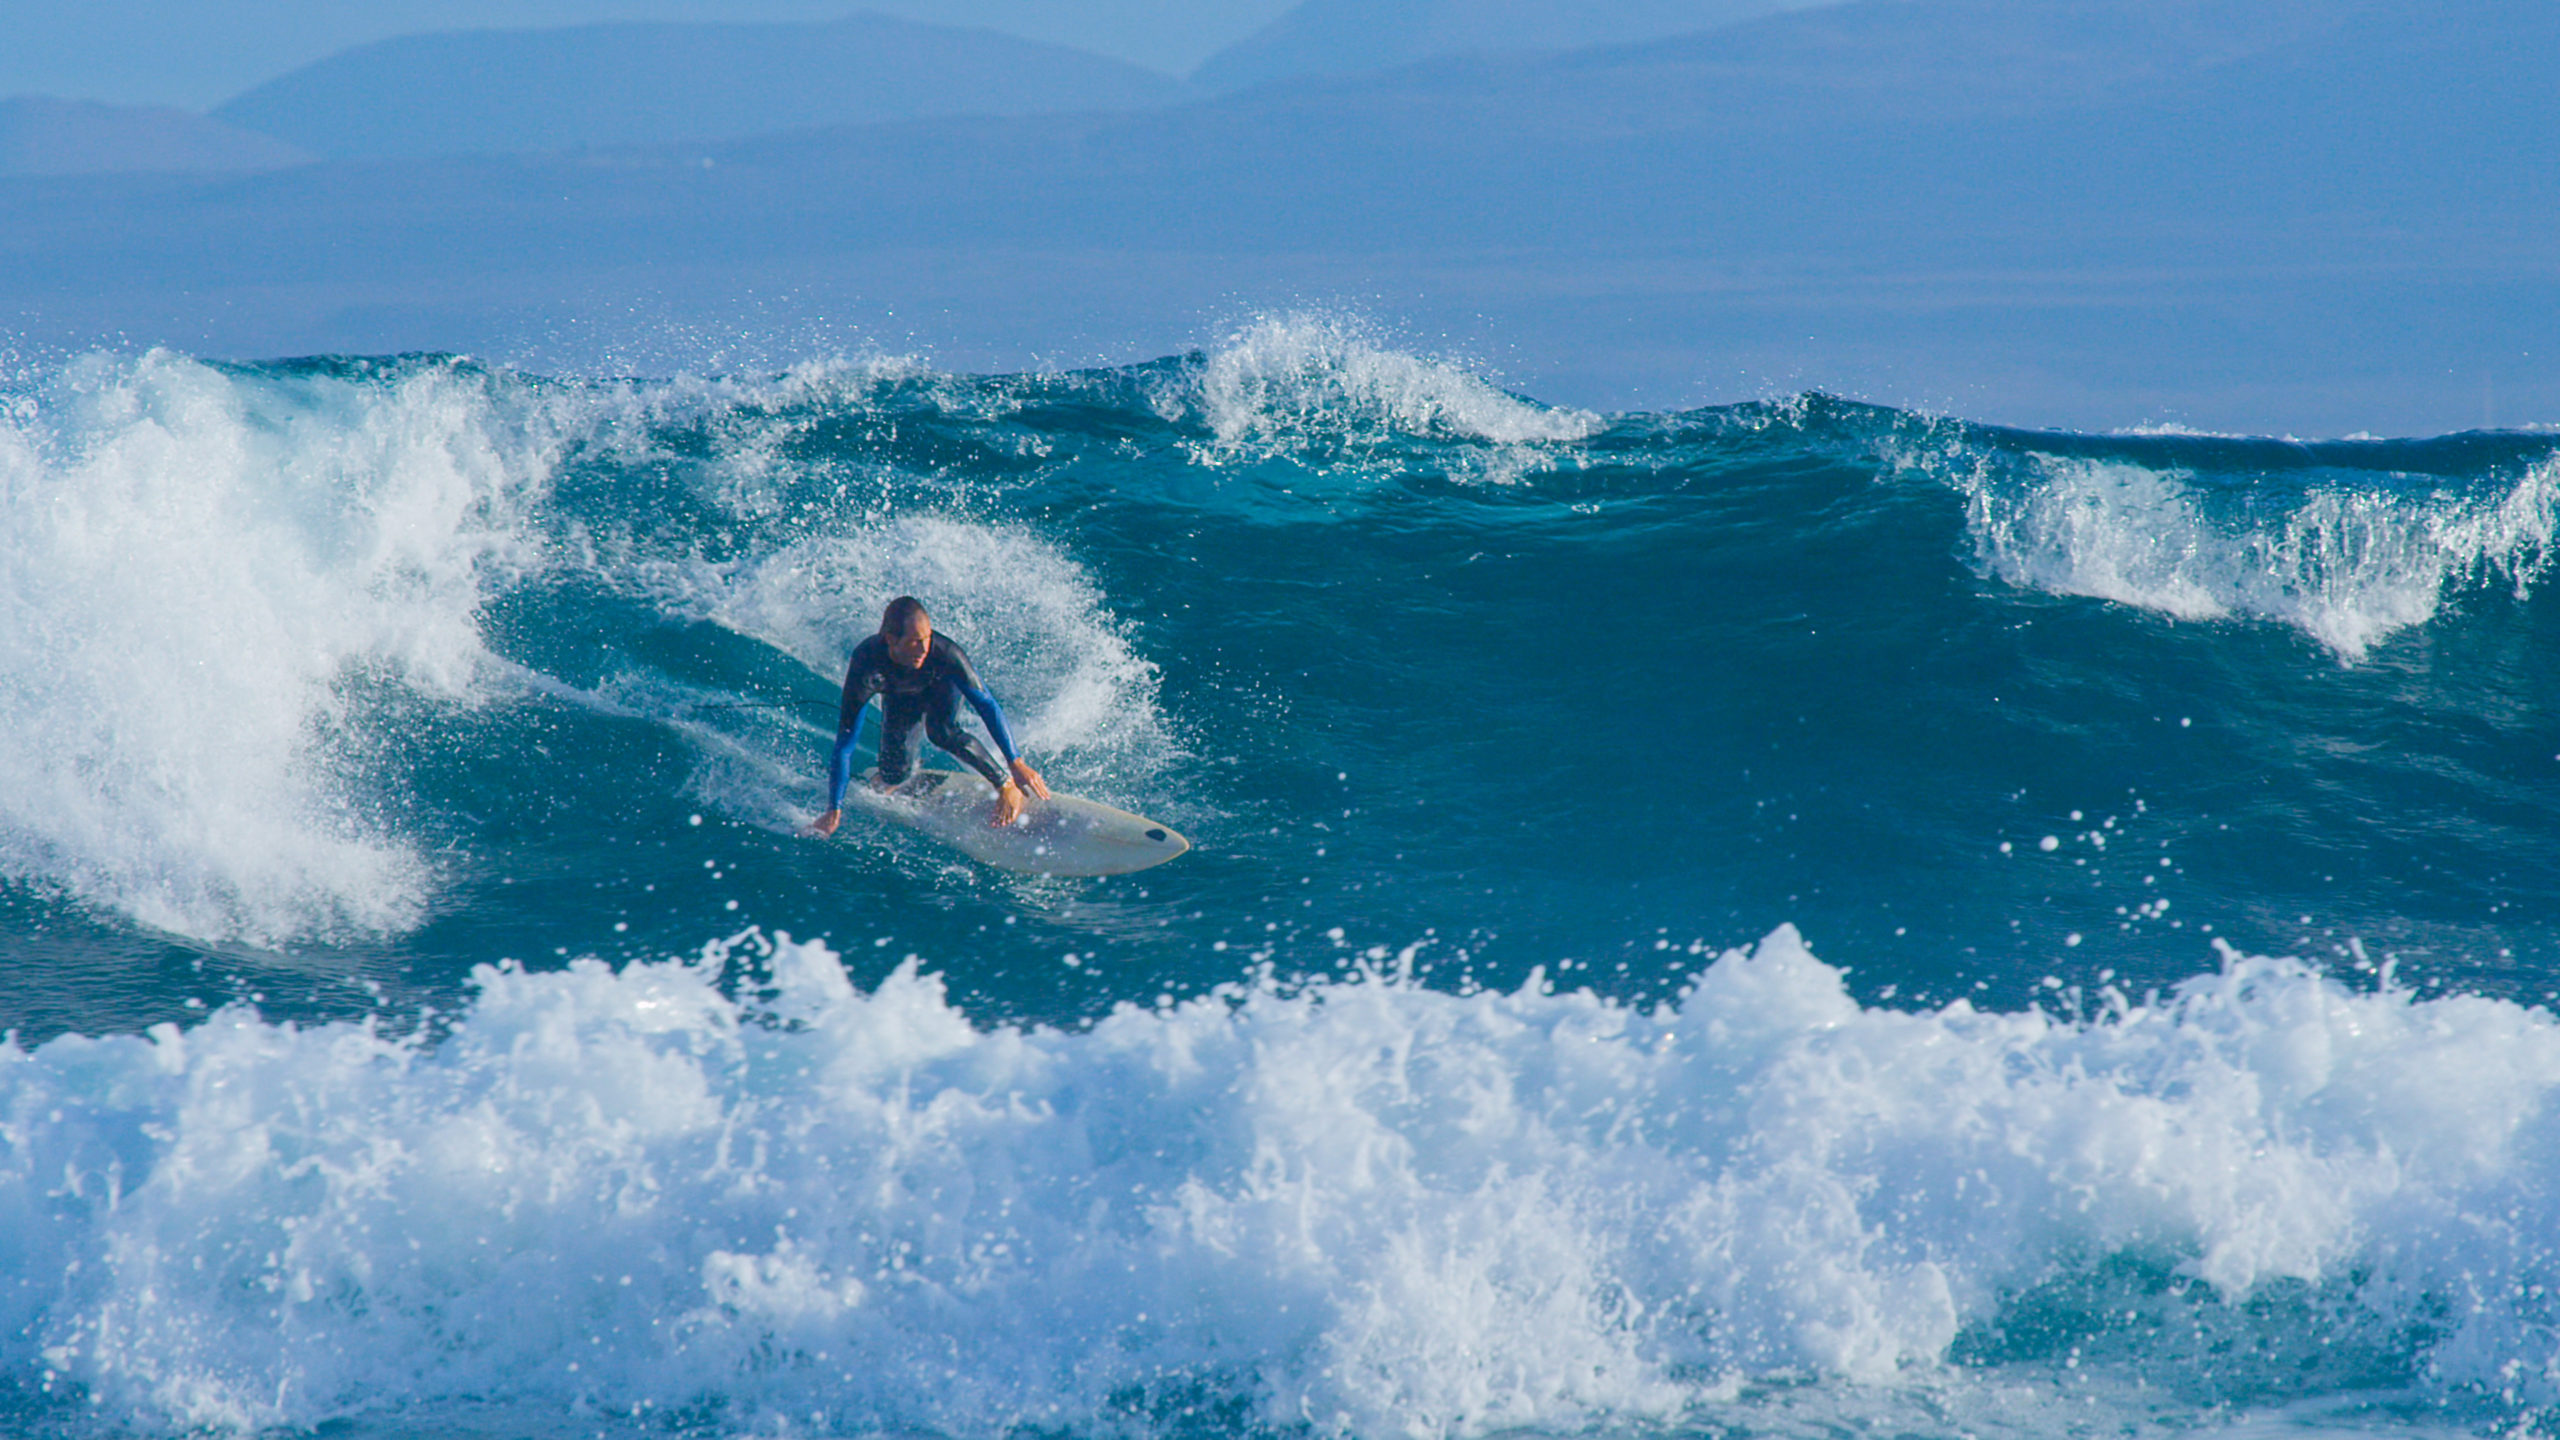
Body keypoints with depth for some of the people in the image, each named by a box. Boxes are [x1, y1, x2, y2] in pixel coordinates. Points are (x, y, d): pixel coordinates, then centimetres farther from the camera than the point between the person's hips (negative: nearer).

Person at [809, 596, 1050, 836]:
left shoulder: (945, 652, -42)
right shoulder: (866, 662, -41)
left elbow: (986, 705, -31)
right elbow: (845, 742, -37)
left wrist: (1016, 764, -35)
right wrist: (834, 811, -36)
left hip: (942, 687, -1)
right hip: (899, 698, 1)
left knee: (941, 731, -31)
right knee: (896, 774, -5)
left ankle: (1004, 783, -12)